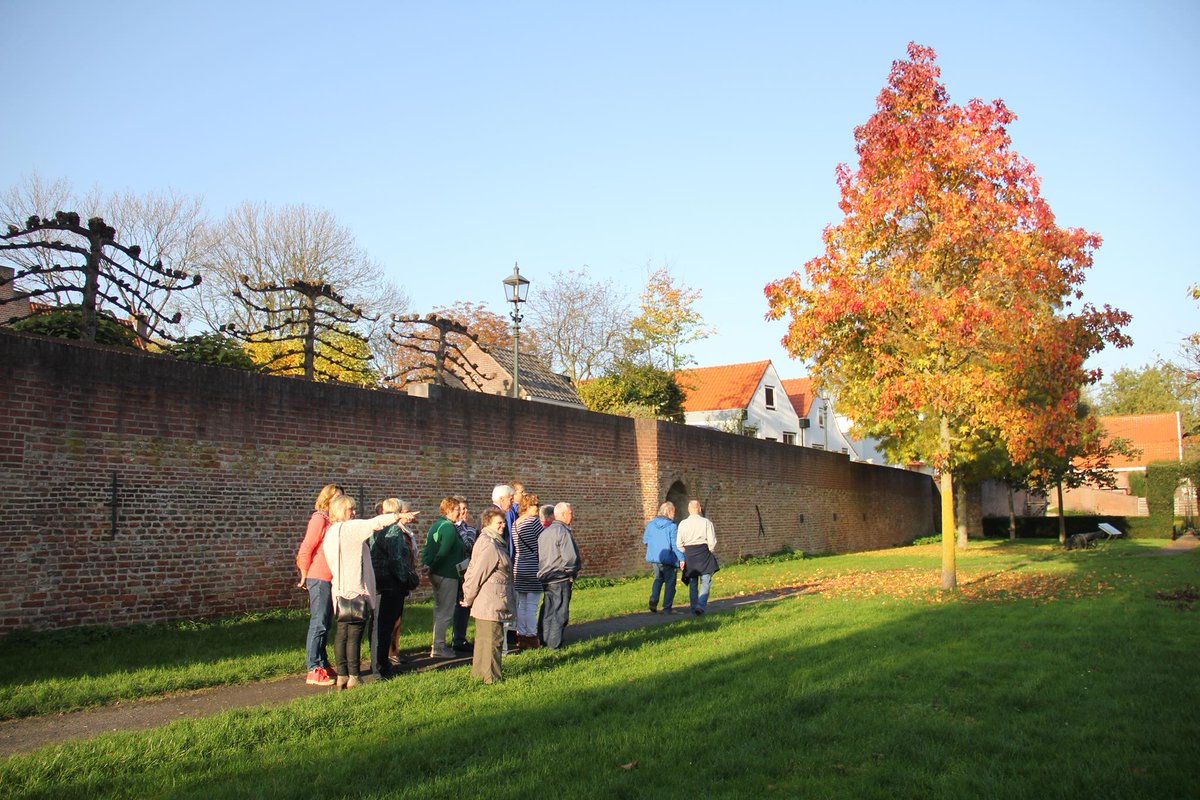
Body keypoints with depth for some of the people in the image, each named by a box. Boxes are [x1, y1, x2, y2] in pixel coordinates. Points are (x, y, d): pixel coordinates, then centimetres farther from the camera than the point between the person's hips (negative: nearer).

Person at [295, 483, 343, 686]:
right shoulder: (319, 519, -11)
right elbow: (305, 550, -14)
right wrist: (305, 576, -6)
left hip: (330, 579, 8)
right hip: (319, 578, -8)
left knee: (325, 624, 14)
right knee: (318, 624, -5)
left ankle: (323, 664, 23)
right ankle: (313, 670, -1)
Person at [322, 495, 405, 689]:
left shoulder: (330, 533, 15)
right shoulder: (350, 528, -11)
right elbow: (374, 523, -23)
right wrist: (398, 516, -24)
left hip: (341, 591, 9)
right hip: (356, 591, -9)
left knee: (342, 633, 10)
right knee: (354, 634, -5)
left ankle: (342, 676, 14)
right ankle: (353, 678, -1)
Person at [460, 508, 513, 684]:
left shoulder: (493, 543, 15)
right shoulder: (489, 545, -20)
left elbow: (473, 570, 18)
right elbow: (477, 573, -20)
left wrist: (468, 595, 14)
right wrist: (469, 598, -8)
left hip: (486, 603, 11)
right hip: (491, 604, -11)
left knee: (484, 638, 18)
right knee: (492, 639, -3)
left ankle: (479, 673, 28)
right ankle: (491, 677, 4)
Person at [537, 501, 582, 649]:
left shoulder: (544, 532, 11)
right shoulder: (563, 532, -16)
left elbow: (538, 556, 14)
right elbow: (570, 558, -24)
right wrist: (573, 570, -6)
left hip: (545, 579, 8)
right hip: (560, 580, -8)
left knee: (547, 612, 18)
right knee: (559, 612, 1)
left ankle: (544, 641, 26)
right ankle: (554, 644, 6)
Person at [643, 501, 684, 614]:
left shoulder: (650, 524, 1)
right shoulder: (671, 526, -15)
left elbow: (645, 540, 9)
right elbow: (675, 545, -17)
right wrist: (681, 558, -13)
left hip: (653, 558, 5)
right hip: (668, 559, -5)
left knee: (658, 578, 23)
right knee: (670, 582, 9)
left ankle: (653, 599, 2)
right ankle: (667, 608, 10)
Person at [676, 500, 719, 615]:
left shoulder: (683, 524, 0)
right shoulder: (706, 522, -6)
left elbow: (679, 544, 0)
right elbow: (712, 542, -7)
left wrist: (683, 557, 12)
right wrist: (709, 552, 10)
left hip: (689, 554, 2)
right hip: (703, 552, -2)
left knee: (692, 584, 12)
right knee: (705, 582, 3)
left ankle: (694, 608, 16)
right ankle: (701, 605, -12)